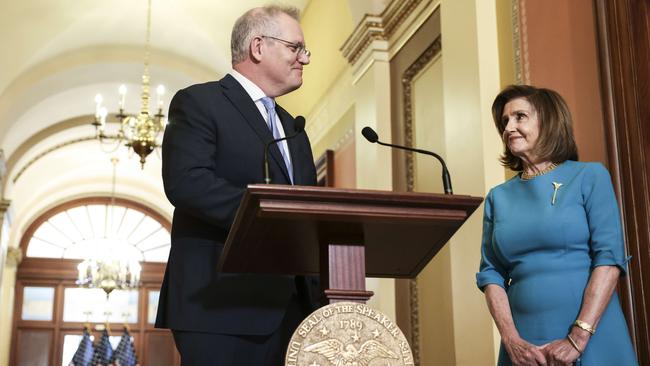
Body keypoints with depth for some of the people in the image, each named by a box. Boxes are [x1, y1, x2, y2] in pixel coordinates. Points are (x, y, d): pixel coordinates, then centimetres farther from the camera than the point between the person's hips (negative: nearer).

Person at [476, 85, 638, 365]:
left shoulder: (590, 176, 0)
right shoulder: (498, 197, 9)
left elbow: (609, 257, -8)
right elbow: (491, 273, 5)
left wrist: (578, 339, -17)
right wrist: (512, 341, -10)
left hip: (592, 338, -3)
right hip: (524, 343, 3)